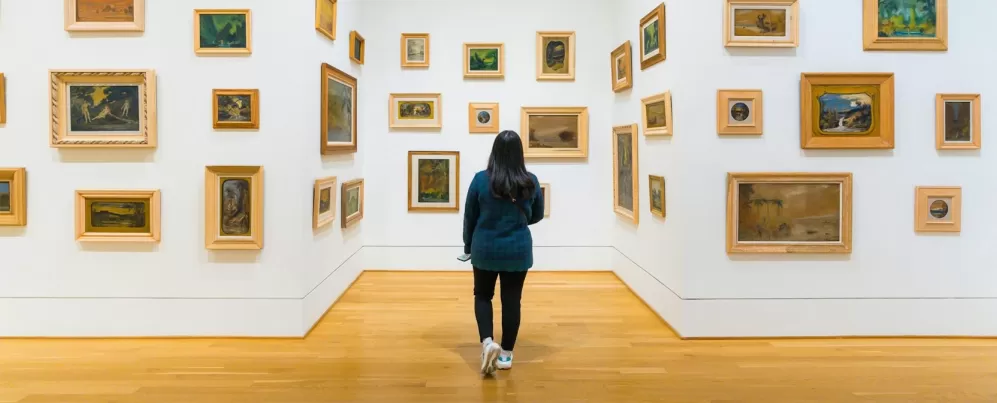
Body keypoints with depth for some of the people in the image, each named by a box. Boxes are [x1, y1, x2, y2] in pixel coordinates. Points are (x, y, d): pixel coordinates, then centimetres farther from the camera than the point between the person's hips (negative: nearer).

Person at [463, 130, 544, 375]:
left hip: (485, 249, 0)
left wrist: (468, 246, 12)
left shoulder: (481, 179, -10)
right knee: (512, 300, 10)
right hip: (518, 250, 1)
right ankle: (506, 354, 18)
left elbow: (469, 217, -2)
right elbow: (537, 216, 7)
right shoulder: (531, 182, -6)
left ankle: (487, 341, -1)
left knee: (482, 295, 18)